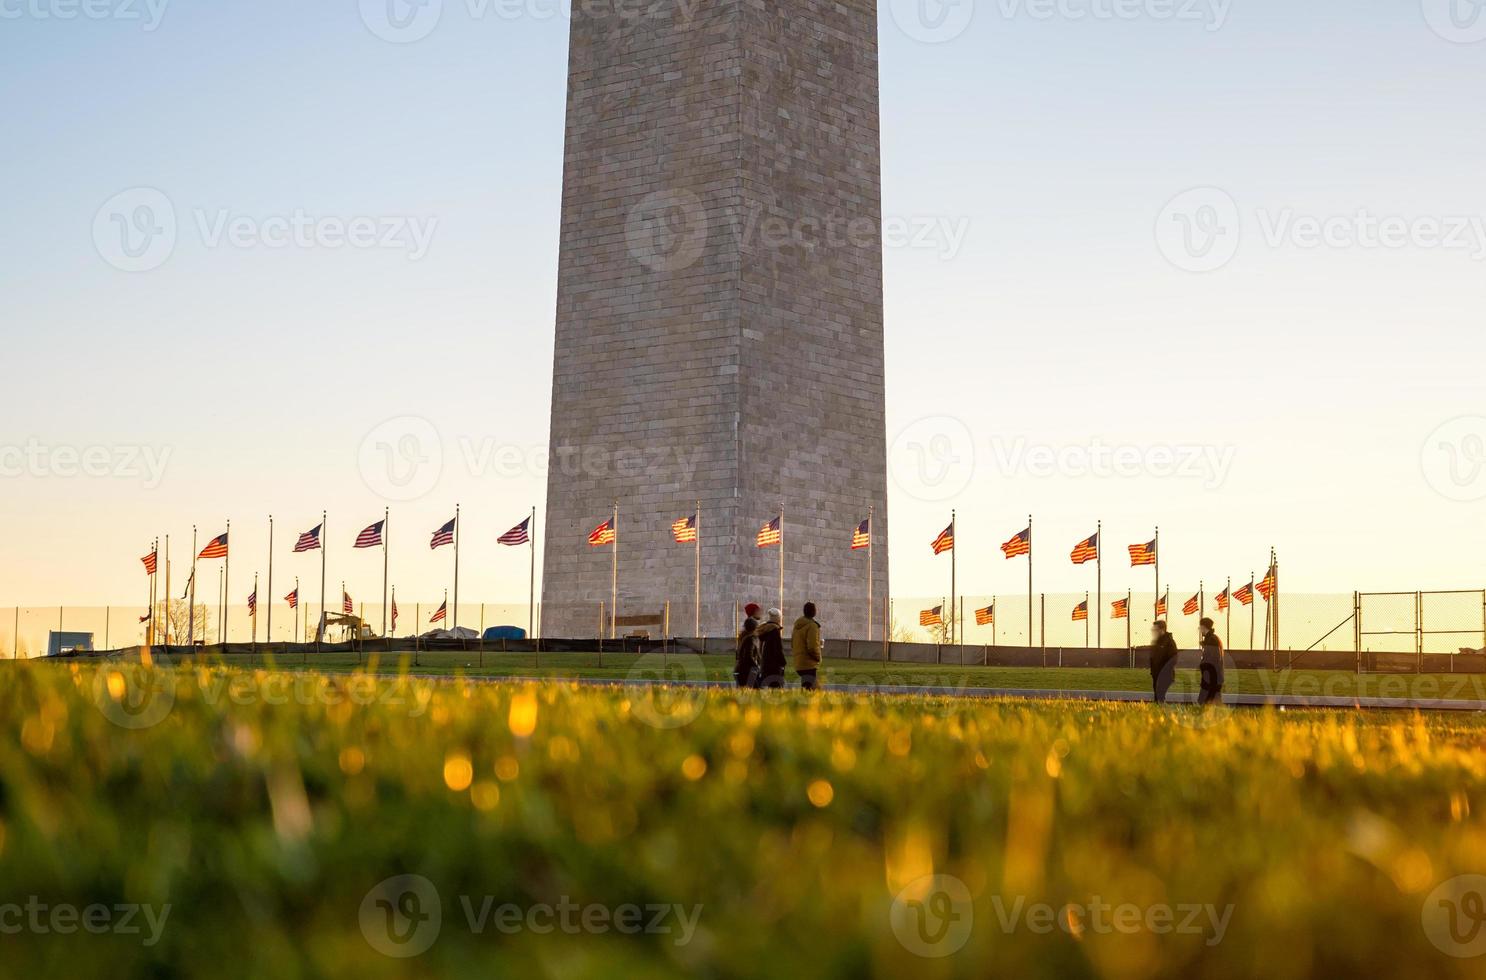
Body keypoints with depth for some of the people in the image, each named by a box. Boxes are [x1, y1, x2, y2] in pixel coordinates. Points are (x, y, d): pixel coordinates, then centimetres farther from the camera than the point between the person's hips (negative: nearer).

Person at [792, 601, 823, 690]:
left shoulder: (797, 625, 13)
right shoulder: (812, 625, -14)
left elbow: (792, 644, 21)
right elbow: (812, 646, -20)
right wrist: (818, 657, -5)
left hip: (799, 664, 9)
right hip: (809, 664, -9)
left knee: (817, 688, 17)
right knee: (807, 689, -11)